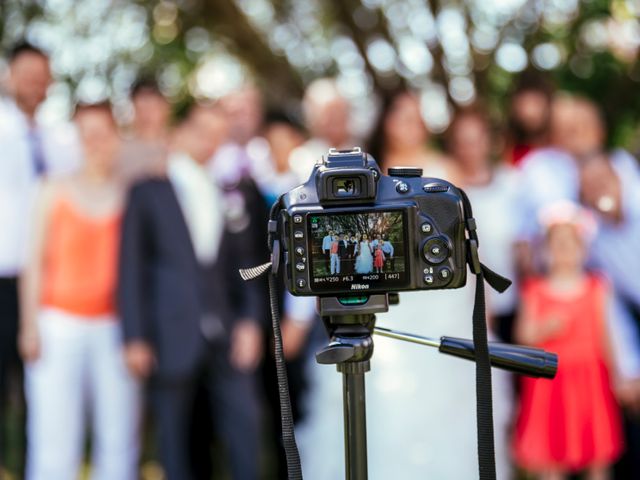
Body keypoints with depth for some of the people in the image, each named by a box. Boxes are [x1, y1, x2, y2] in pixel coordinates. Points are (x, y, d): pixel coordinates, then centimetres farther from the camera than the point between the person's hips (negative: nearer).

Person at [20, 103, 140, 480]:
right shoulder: (56, 193, 7)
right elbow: (36, 262, 7)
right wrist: (30, 326, 0)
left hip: (114, 328, 1)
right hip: (61, 324, 0)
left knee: (120, 438, 0)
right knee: (55, 439, -4)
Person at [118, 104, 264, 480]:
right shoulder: (149, 193, 4)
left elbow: (244, 264, 13)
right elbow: (131, 269, 0)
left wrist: (250, 321, 0)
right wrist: (135, 338, -6)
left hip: (227, 336, 3)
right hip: (172, 335, -2)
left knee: (246, 420, -6)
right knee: (175, 438, 4)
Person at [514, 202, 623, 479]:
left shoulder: (595, 288, 3)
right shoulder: (536, 292, 0)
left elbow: (603, 333, 6)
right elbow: (524, 335, -2)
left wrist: (616, 376, 5)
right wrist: (544, 330, -21)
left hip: (589, 375, 1)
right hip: (550, 377, -1)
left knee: (598, 454, 6)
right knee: (551, 449, 2)